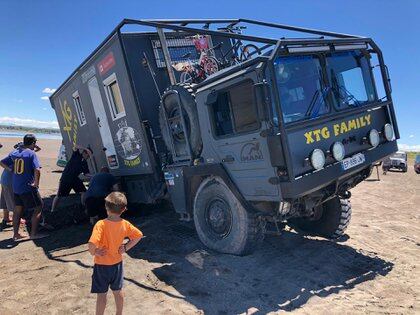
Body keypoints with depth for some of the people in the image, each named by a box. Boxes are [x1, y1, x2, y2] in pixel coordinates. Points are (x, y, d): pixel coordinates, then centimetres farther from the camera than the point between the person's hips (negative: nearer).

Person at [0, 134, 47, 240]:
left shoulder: (14, 153, 8)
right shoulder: (31, 154, -14)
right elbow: (37, 170, -25)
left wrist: (11, 170, 13)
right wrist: (36, 183, -14)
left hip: (16, 188, 7)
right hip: (28, 188, -7)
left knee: (17, 210, 16)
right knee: (38, 208, 4)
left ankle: (16, 234, 22)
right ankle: (33, 233, 3)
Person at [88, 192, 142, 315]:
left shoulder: (101, 224, -25)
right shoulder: (125, 224, -10)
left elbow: (92, 244, -36)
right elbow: (139, 235, 0)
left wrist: (93, 252, -16)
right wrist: (126, 247, 2)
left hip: (102, 264, -4)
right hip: (117, 263, 4)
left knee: (101, 294, 12)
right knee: (118, 291, 22)